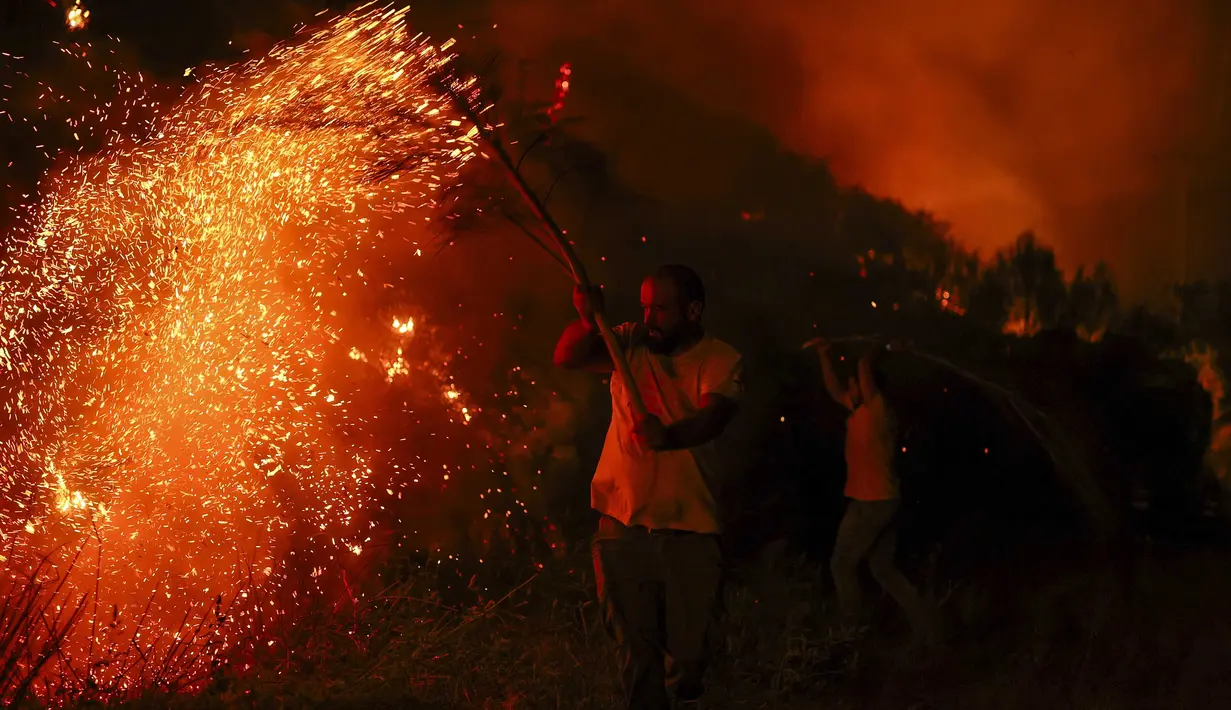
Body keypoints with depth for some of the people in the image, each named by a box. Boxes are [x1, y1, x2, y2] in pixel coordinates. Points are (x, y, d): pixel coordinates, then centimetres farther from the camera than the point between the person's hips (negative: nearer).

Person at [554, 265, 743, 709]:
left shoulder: (720, 361, -4)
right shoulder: (631, 344, 3)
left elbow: (713, 417, -22)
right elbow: (567, 359, -8)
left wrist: (668, 436, -43)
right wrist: (588, 319, -27)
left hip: (689, 531, -1)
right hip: (623, 524, 2)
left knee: (688, 647, 7)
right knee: (635, 646, 9)